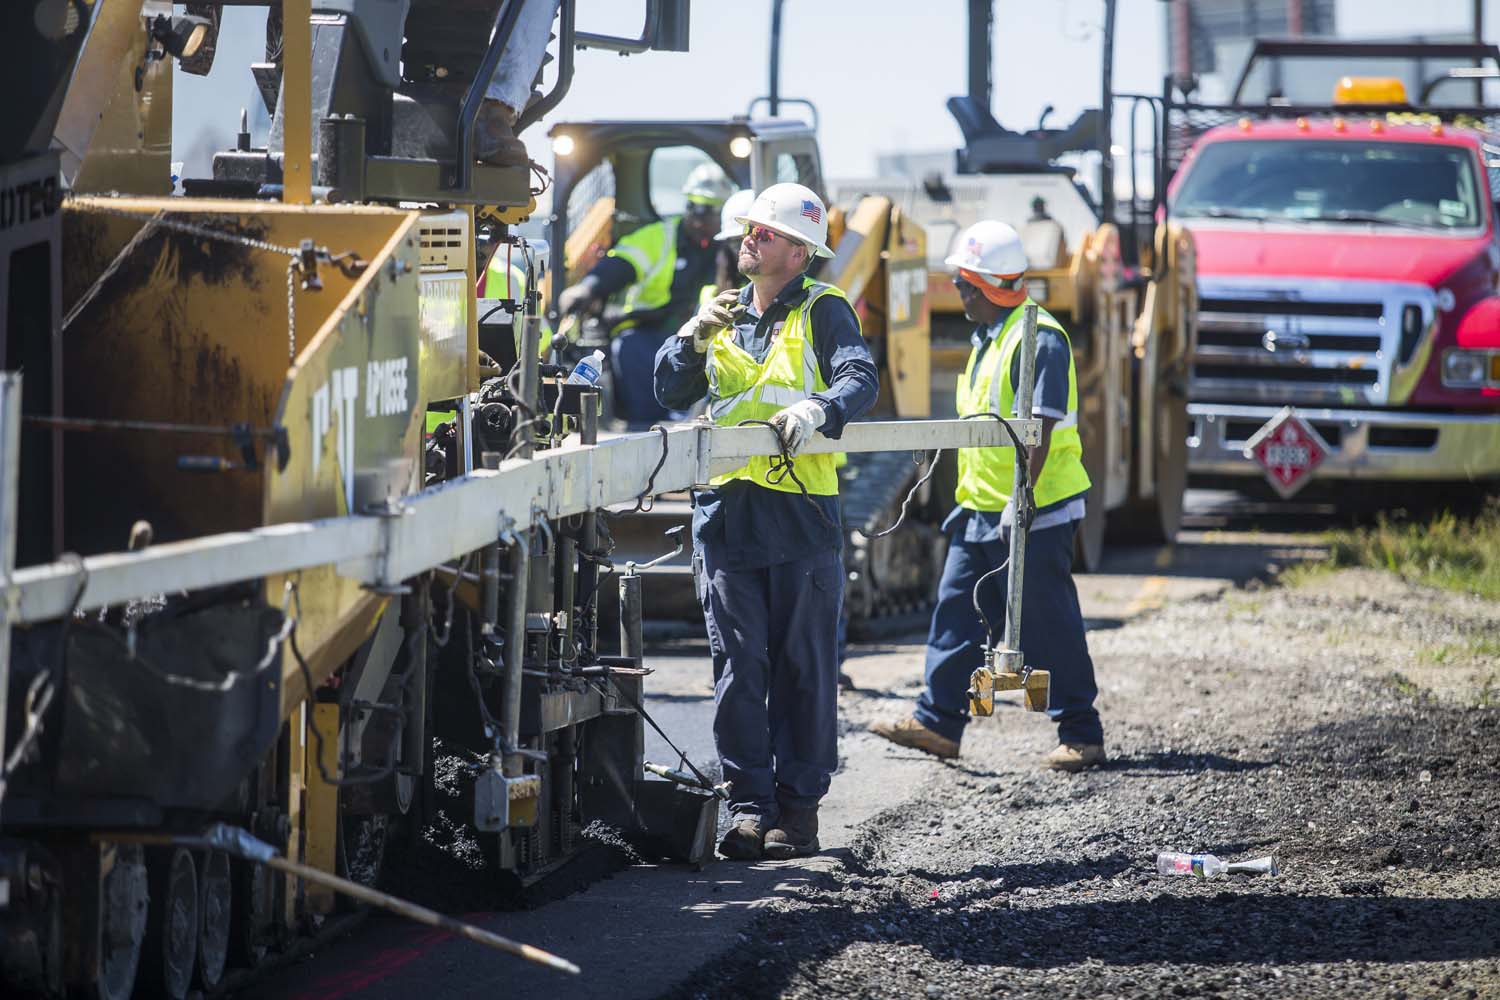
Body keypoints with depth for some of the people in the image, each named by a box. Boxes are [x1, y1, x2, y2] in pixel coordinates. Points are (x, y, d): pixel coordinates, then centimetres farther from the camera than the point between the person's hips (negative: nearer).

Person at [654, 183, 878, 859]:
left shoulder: (822, 311, 3)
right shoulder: (725, 315, 19)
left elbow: (860, 378, -13)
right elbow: (671, 393, 16)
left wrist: (819, 408, -33)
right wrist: (693, 339, -3)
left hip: (801, 515, -4)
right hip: (726, 511, 4)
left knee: (802, 666, 0)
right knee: (738, 665, 0)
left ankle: (798, 806, 5)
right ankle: (748, 804, 2)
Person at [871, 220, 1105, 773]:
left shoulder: (1039, 339, -15)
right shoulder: (987, 339, 15)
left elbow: (1040, 431, -20)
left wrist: (1018, 500, -24)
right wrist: (972, 498, 22)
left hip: (1032, 512, -9)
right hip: (981, 511, 9)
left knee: (1048, 626, -4)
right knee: (957, 613, 8)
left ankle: (1081, 735, 3)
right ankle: (938, 722, 13)